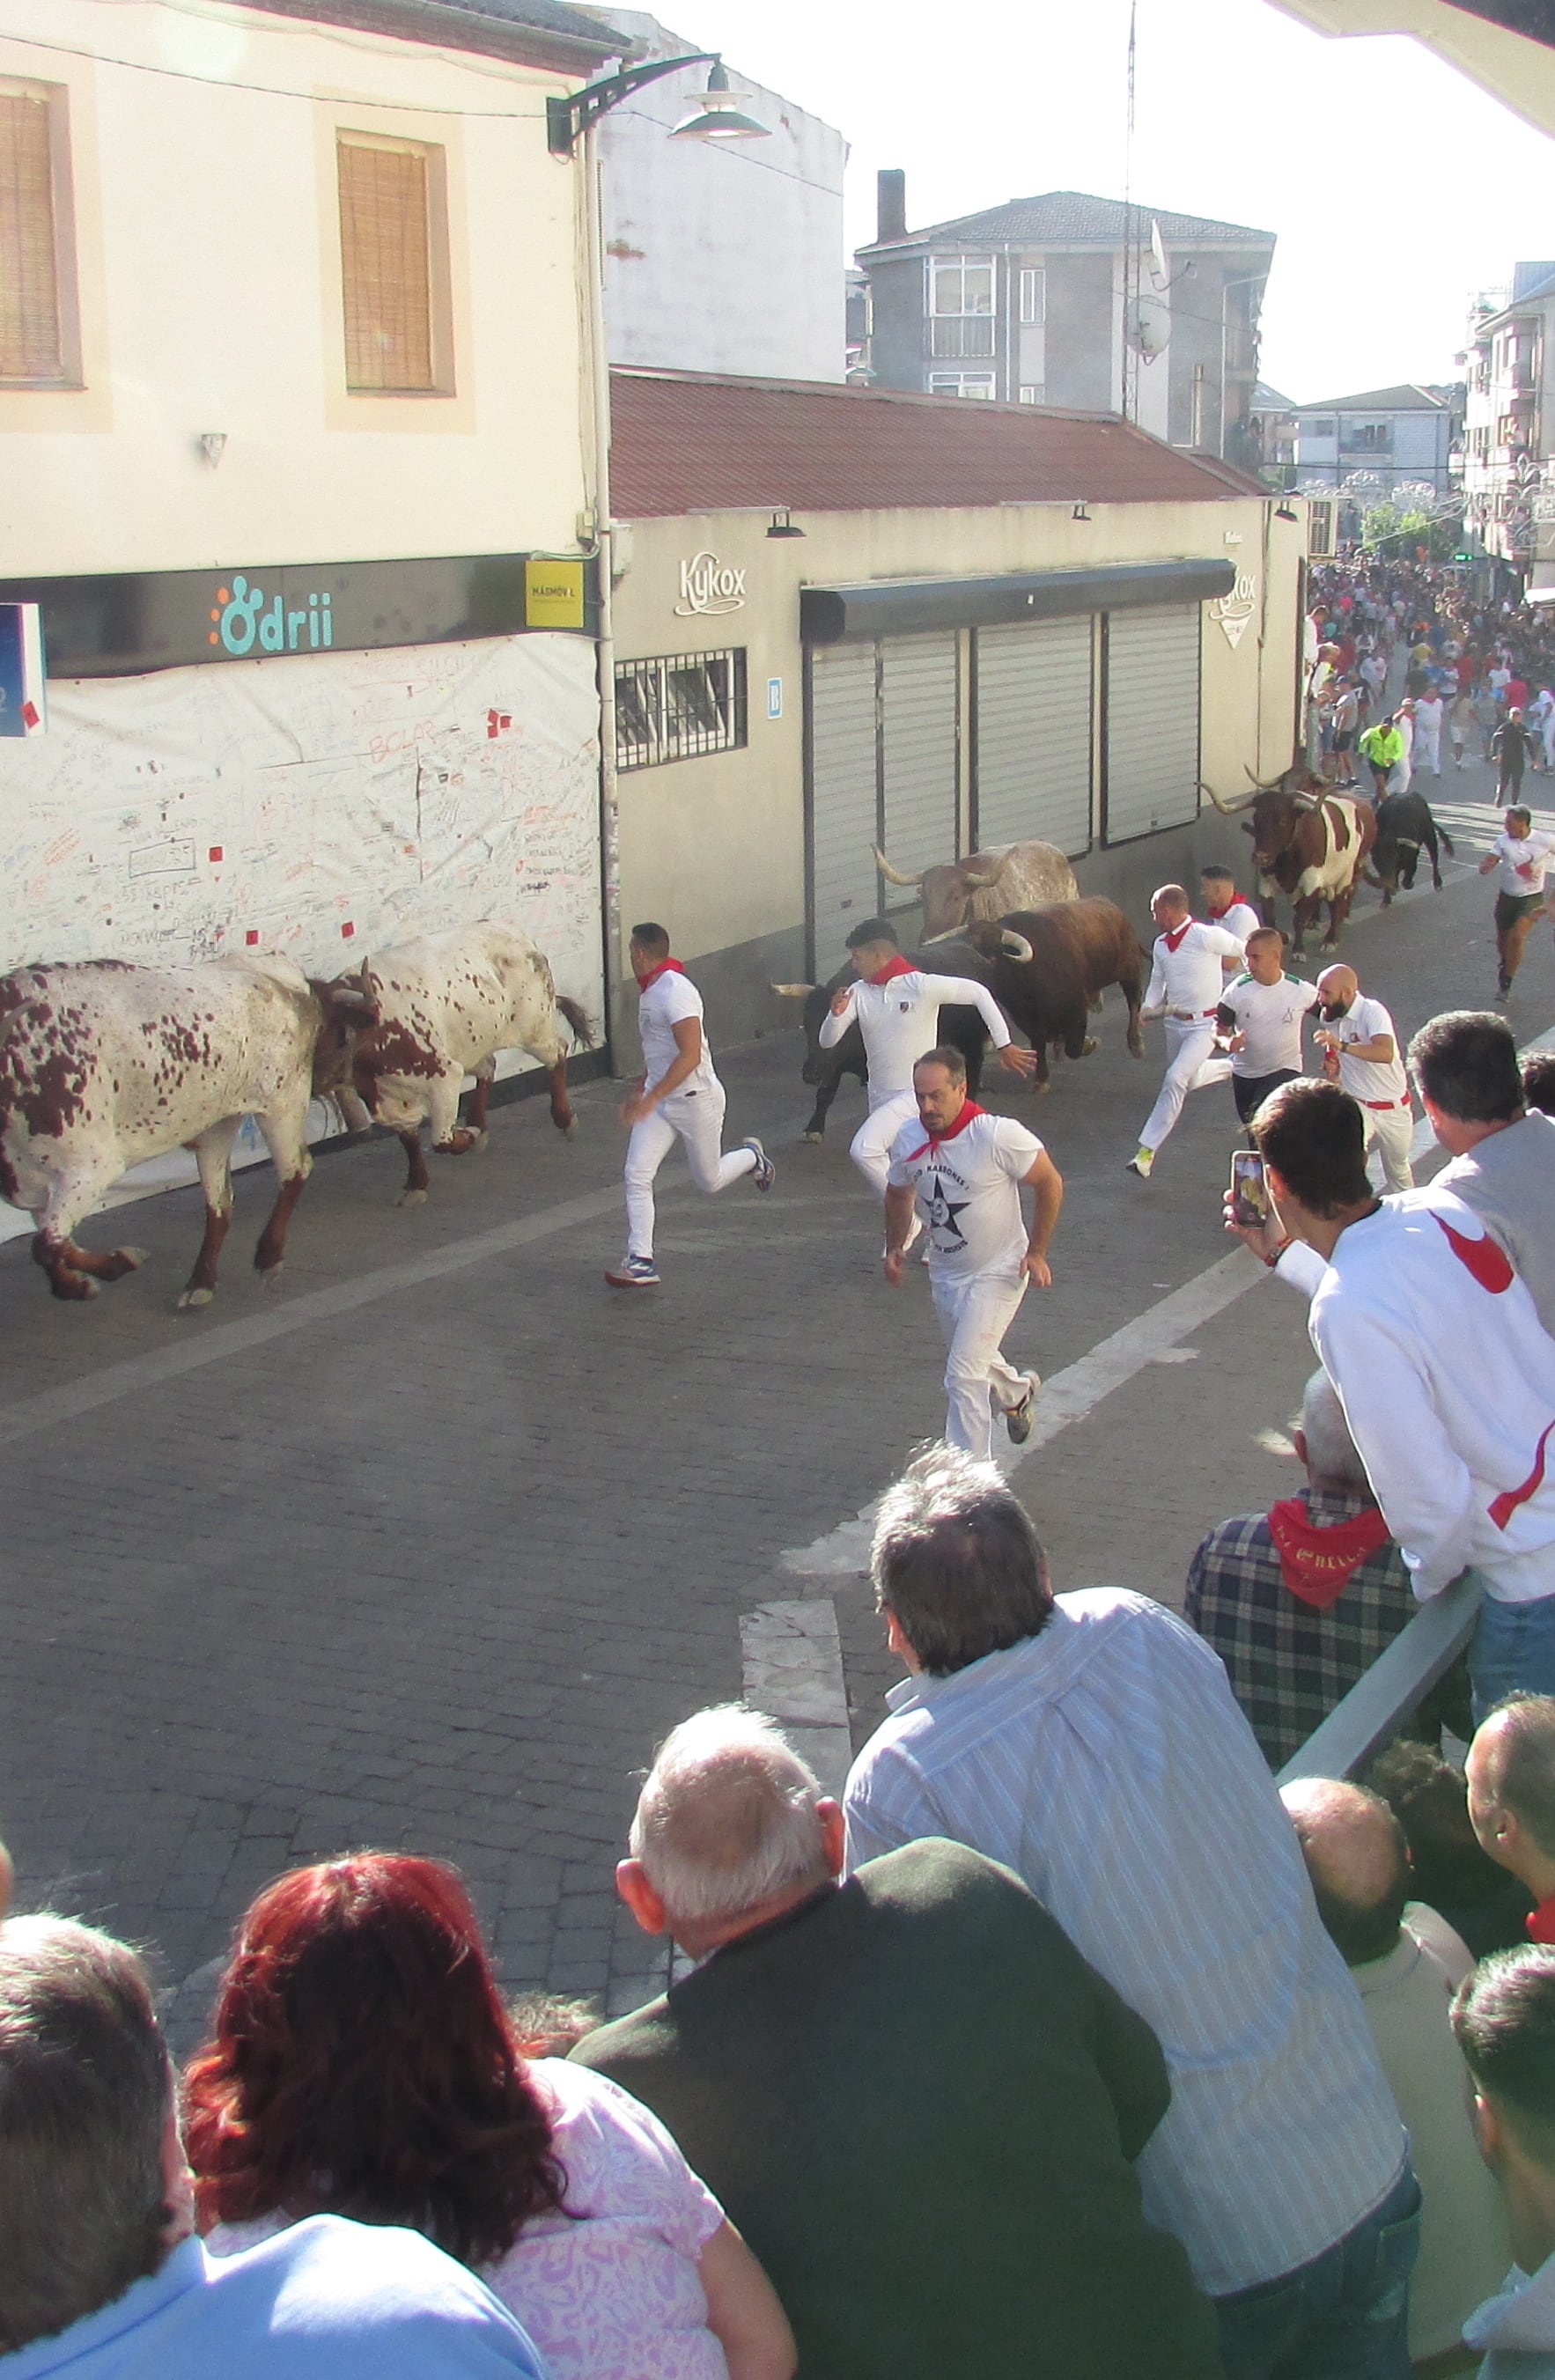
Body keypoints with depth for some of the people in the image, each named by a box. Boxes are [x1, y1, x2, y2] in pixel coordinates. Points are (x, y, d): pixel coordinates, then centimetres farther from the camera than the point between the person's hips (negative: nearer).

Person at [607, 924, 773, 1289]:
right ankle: (640, 1262, -7)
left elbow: (690, 1056, -27)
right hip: (658, 1098, 8)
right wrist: (638, 1091, 23)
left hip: (696, 1098, -8)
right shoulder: (648, 991, 9)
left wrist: (651, 1098, -30)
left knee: (709, 1180, 8)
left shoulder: (676, 991, -21)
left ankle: (751, 1157, 39)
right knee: (637, 1175, -7)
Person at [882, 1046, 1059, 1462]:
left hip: (998, 1271, -6)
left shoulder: (1000, 1136, -26)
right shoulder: (909, 1139, -10)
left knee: (964, 1374, -14)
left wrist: (1036, 1252, -12)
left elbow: (1050, 1183, -13)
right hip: (945, 1272, 6)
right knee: (973, 1361, 26)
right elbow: (898, 1194, 11)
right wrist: (895, 1246, -1)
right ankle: (1016, 1393, 59)